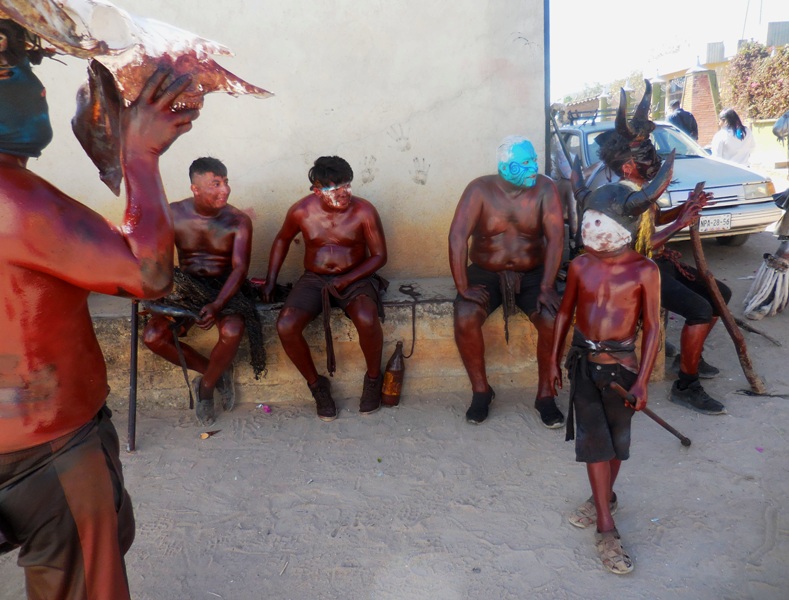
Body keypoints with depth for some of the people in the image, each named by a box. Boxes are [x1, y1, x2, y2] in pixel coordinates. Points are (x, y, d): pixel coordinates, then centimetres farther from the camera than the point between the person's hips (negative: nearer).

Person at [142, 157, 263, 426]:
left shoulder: (239, 221, -8)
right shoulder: (174, 214, -2)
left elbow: (240, 267, -17)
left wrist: (217, 305, -31)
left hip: (226, 289, -2)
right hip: (186, 289, 2)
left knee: (232, 330, -33)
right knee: (152, 335, -20)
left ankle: (206, 385, -2)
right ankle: (217, 371, 0)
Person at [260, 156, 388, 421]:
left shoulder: (364, 211, -11)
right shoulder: (302, 211, -6)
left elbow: (379, 255, -6)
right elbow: (282, 240, 14)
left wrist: (346, 280, -17)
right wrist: (270, 280, 8)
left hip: (355, 278, -2)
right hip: (314, 279, 2)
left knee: (367, 320, -34)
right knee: (285, 326, -24)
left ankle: (373, 378, -4)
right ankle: (316, 384, 1)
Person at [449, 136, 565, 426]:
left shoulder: (544, 188, -9)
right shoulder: (480, 189, -12)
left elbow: (555, 238, -14)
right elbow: (457, 236, -19)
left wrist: (547, 287, -25)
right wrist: (463, 287, -26)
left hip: (532, 274, 1)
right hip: (486, 273, -1)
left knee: (553, 319, -26)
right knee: (464, 318, -28)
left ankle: (545, 394, -5)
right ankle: (480, 390, -6)